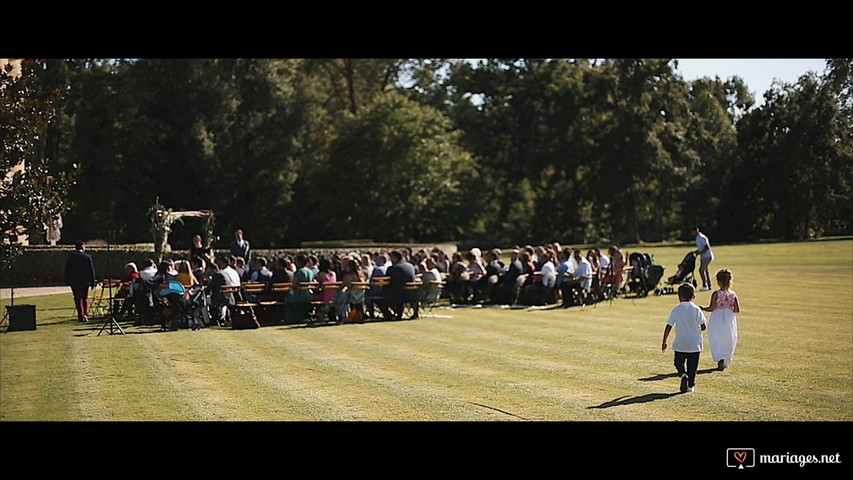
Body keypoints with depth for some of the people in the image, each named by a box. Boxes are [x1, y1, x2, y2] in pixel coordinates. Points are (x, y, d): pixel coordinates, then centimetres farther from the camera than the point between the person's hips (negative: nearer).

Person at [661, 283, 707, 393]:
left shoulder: (676, 310, -4)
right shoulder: (696, 309, -6)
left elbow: (668, 327, -2)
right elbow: (703, 327, -7)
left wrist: (664, 342, 6)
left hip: (680, 344, 0)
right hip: (695, 344, 0)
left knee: (678, 362, 17)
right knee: (692, 366, 12)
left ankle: (683, 374, -10)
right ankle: (691, 385, 12)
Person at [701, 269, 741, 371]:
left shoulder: (716, 294, -12)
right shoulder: (733, 294, -2)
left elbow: (711, 308, -13)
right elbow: (737, 310, -3)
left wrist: (702, 308, 2)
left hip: (717, 320, -3)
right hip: (729, 319, 3)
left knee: (716, 341, 8)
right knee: (728, 342, 16)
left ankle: (720, 359, -13)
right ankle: (725, 363, 21)